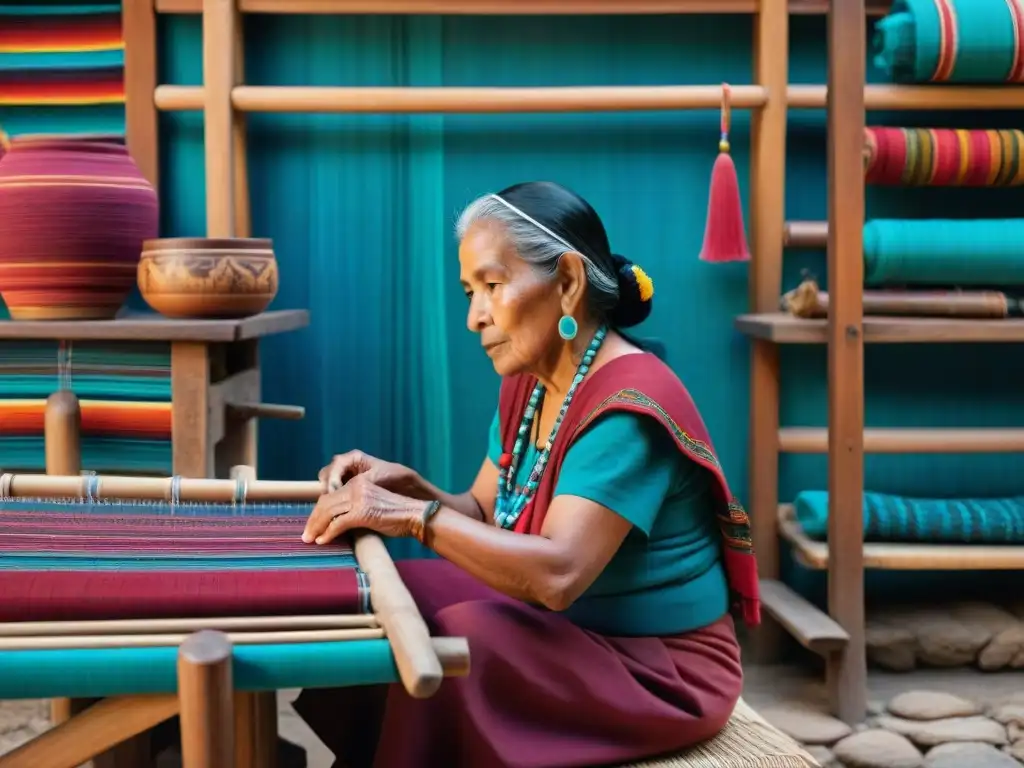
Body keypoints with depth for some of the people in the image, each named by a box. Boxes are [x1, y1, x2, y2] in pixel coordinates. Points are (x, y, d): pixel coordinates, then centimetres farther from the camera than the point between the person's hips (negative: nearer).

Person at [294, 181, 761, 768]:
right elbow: (486, 518, 8)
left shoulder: (628, 406, -25)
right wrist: (407, 486, -10)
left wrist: (415, 516, -31)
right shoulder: (529, 385, 4)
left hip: (661, 671, -8)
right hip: (573, 630, 8)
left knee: (456, 642, -27)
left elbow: (558, 574, -33)